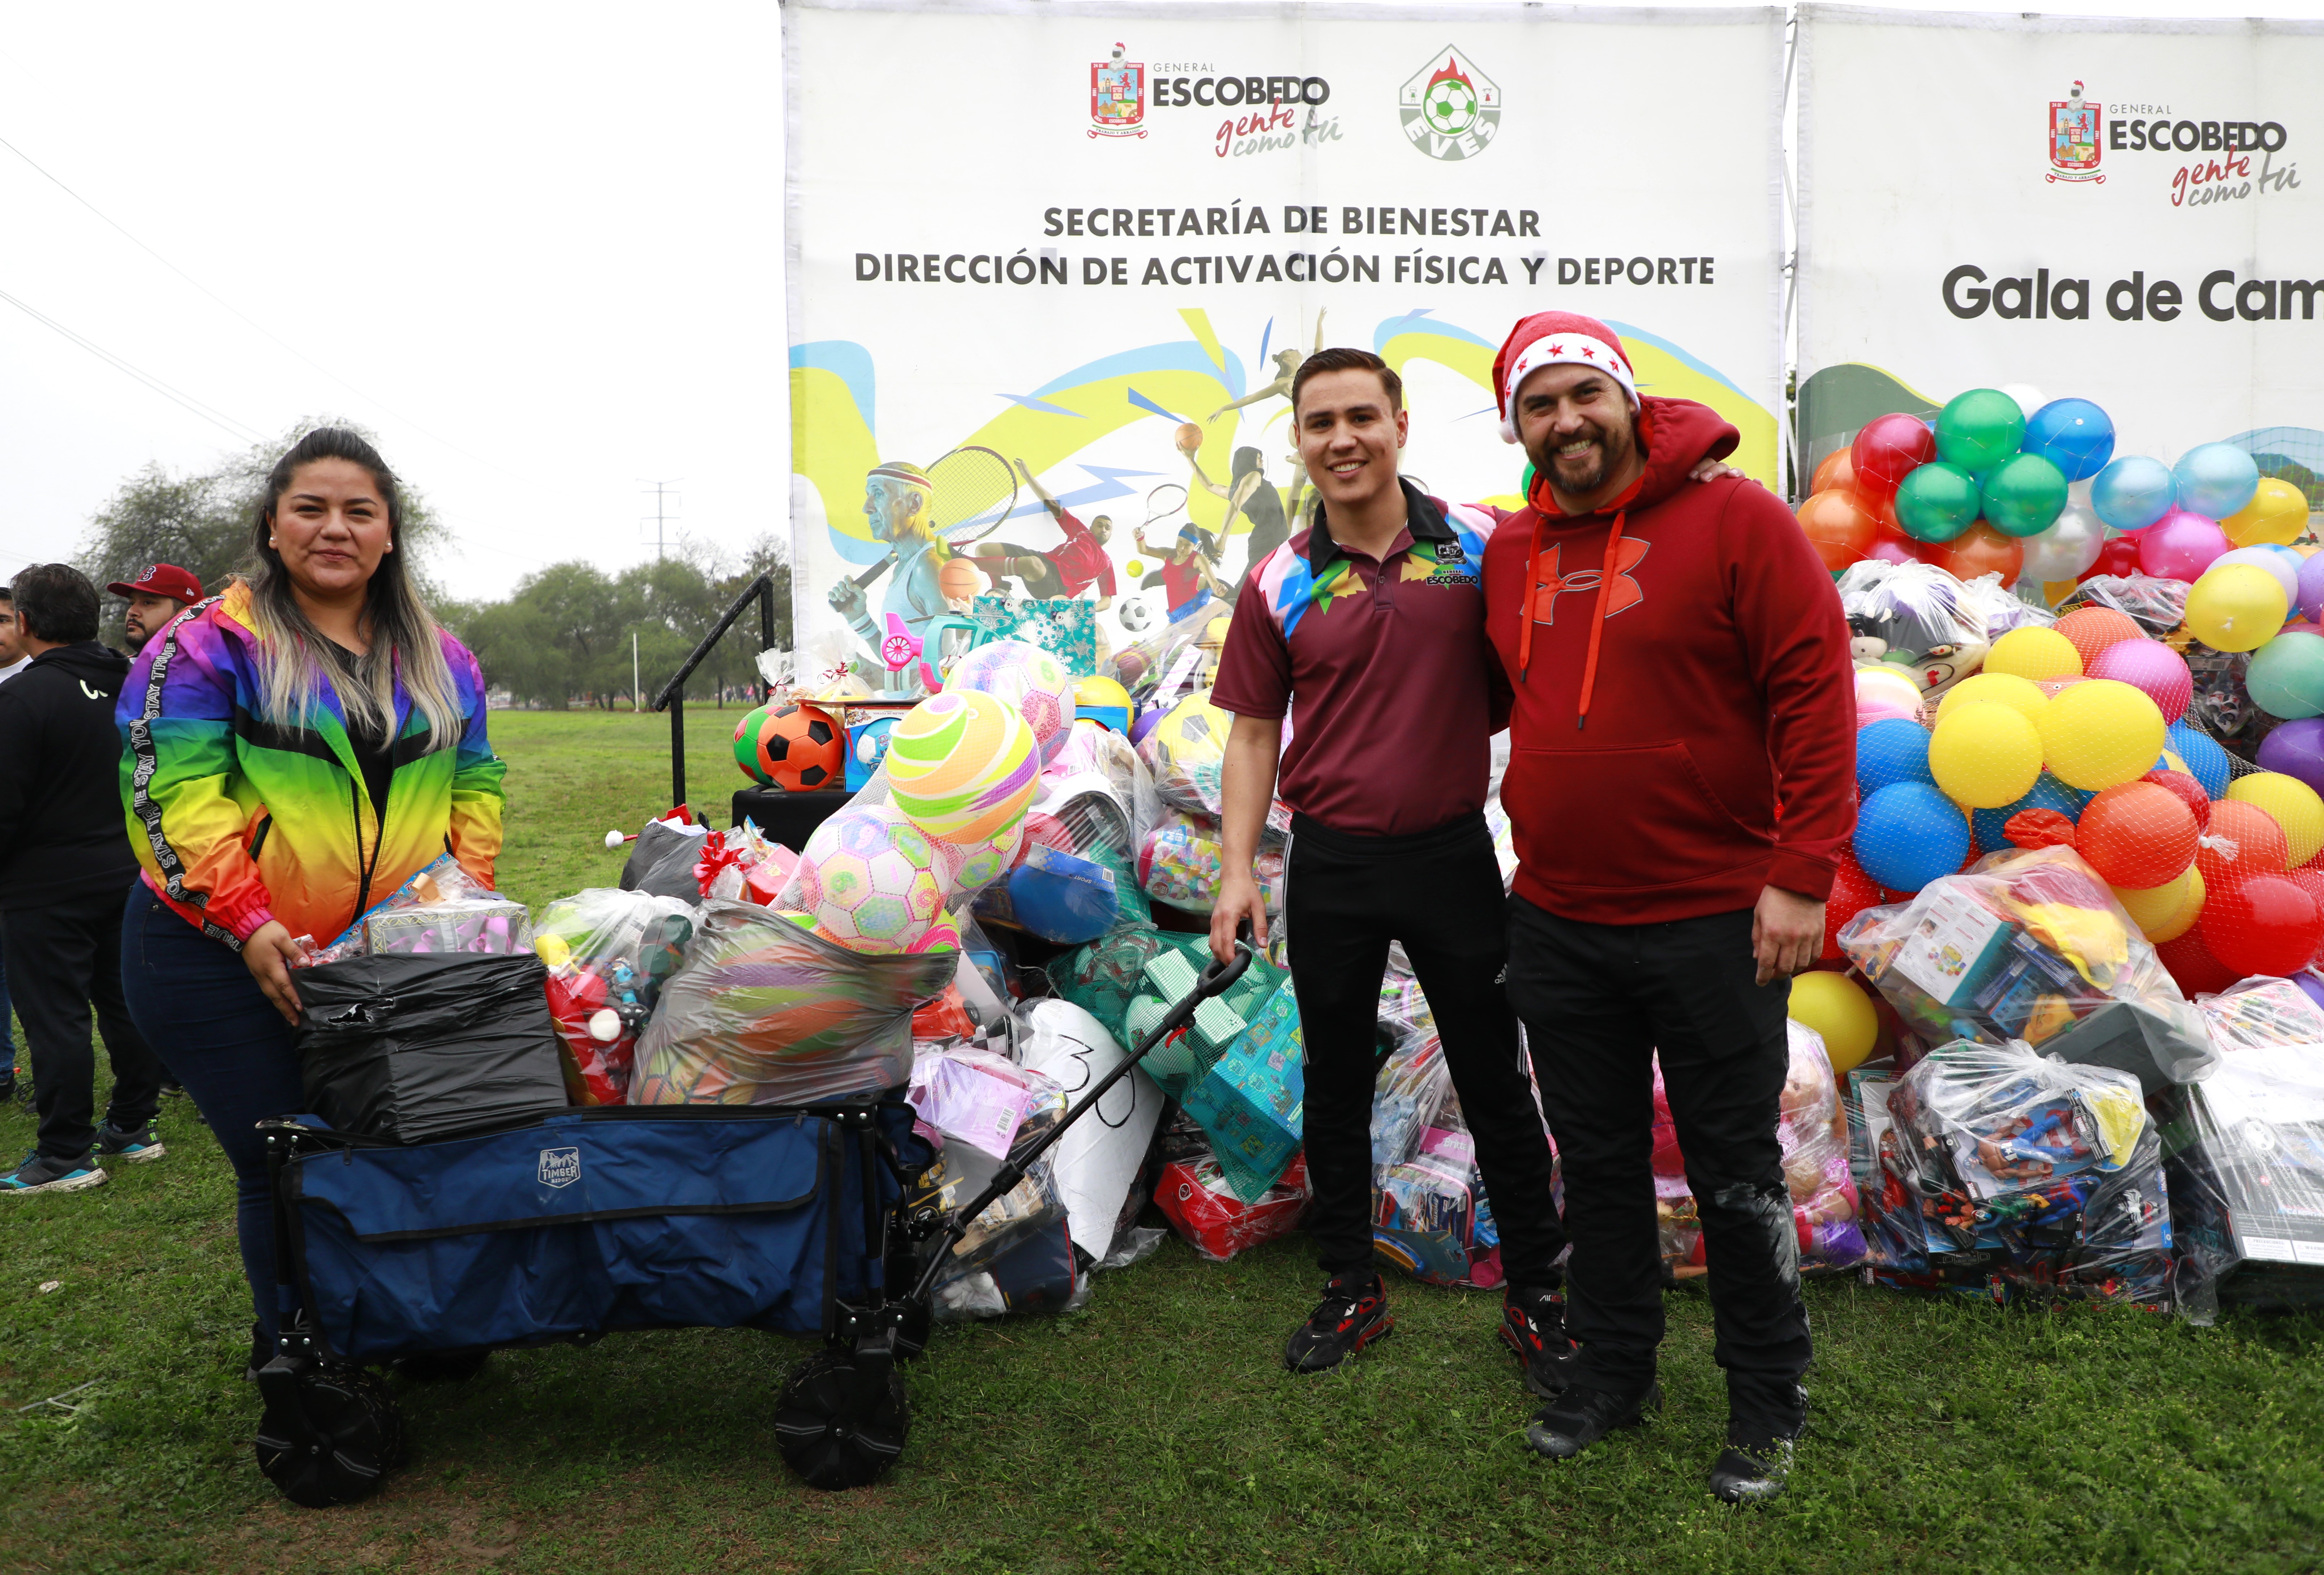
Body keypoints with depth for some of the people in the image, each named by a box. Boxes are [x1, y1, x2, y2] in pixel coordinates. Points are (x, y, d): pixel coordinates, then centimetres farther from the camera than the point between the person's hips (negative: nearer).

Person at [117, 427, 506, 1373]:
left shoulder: (440, 660, 10)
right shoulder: (211, 645, -5)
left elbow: (475, 784, 13)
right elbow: (175, 795, -13)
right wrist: (250, 925, -21)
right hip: (224, 960, -4)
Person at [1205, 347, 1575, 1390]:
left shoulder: (1482, 547, -3)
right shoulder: (1280, 584, 0)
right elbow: (1252, 733, 3)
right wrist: (1237, 871, -4)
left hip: (1453, 853, -1)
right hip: (1330, 865, 2)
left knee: (1495, 1083, 8)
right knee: (1336, 1086, 12)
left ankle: (1535, 1295, 25)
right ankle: (1350, 1291, 29)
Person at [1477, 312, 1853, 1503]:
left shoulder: (1737, 520, -10)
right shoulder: (1509, 550, 7)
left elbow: (1814, 692, -13)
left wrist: (1801, 876, -16)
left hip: (1711, 924, -5)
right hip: (1556, 923, 5)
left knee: (1735, 1173, 8)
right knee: (1596, 1160, 17)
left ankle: (1767, 1402, 28)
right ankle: (1613, 1369, 35)